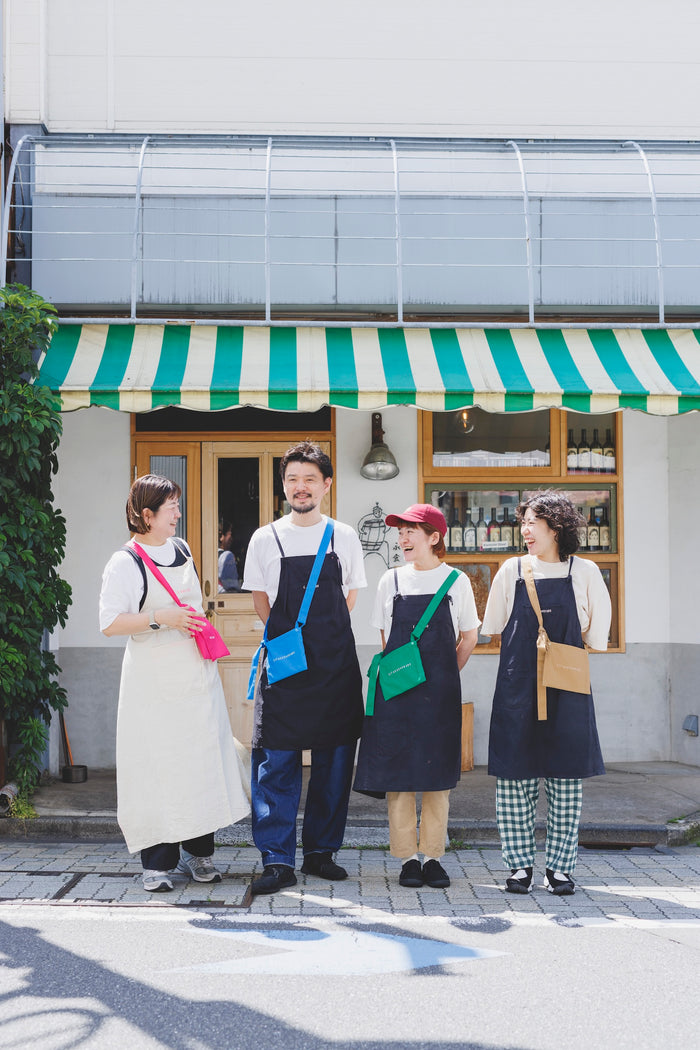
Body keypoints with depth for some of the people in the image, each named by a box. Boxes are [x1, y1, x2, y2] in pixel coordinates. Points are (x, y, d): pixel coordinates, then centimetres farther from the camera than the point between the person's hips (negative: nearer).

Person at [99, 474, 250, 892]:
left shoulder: (181, 549, 12)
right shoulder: (125, 563, -9)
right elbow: (110, 622, -16)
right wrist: (160, 618, -21)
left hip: (196, 672, 6)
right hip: (153, 681, -6)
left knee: (202, 756, 6)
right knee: (157, 763, -5)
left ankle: (199, 851, 16)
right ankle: (158, 861, 4)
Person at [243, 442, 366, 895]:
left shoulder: (344, 537, 6)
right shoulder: (265, 540, 3)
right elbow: (261, 602, 11)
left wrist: (320, 634, 10)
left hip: (336, 663, 2)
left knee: (334, 760, 6)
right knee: (276, 760, -5)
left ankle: (321, 851, 19)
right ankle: (278, 861, 0)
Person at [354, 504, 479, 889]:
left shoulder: (456, 582, 2)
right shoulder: (392, 580, 6)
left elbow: (468, 637, 11)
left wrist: (444, 677, 8)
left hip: (440, 694, -1)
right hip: (396, 690, 1)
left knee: (437, 773, 2)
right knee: (398, 772, -1)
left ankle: (433, 856, 12)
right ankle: (407, 857, 8)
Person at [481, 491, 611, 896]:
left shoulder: (584, 572, 2)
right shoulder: (512, 570, 6)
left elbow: (596, 635, 10)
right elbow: (493, 628, 16)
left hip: (567, 688, -1)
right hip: (517, 685, 1)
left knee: (566, 779, 2)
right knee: (514, 777, 0)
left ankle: (560, 866, 12)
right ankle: (520, 864, 11)